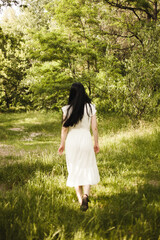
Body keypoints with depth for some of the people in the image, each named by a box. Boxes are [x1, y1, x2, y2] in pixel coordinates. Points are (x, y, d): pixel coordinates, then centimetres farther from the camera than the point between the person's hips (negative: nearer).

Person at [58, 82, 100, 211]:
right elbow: (94, 128, -2)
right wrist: (96, 143, 9)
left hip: (71, 139, 0)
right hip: (86, 138, 0)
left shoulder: (67, 109, -4)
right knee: (88, 169, 10)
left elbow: (65, 128, -2)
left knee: (75, 170, 12)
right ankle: (86, 194, -12)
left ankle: (80, 198, 15)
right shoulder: (91, 107, -3)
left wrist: (62, 144, 9)